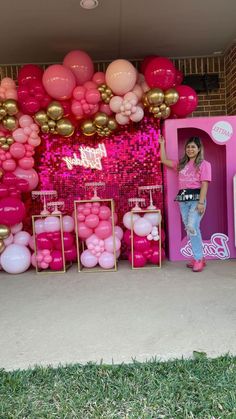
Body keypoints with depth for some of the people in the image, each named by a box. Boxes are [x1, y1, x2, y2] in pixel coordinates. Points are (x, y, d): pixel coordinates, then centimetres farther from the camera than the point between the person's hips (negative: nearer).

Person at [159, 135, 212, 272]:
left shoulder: (204, 164, 2)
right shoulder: (181, 164, 19)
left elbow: (204, 184, -7)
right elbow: (164, 160, 22)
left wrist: (201, 202, -16)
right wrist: (162, 144, 20)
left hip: (196, 198, -6)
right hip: (183, 200, 6)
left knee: (192, 227, -19)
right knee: (189, 229, 5)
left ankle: (199, 259, -9)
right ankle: (199, 258, 14)